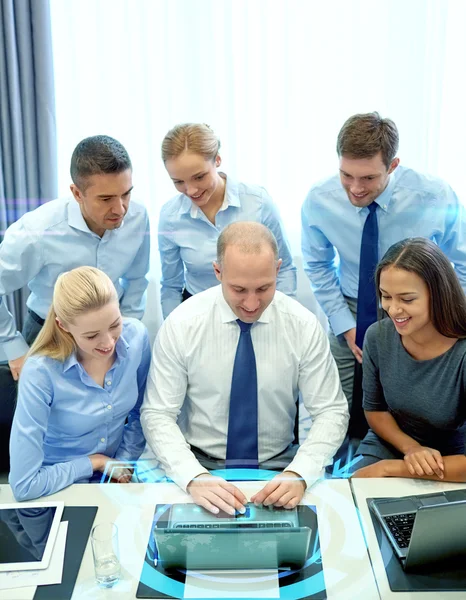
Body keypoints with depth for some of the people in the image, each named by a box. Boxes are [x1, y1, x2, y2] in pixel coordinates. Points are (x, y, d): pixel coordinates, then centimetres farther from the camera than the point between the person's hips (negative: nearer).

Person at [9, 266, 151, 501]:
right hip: (59, 492, -4)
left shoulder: (135, 336, -13)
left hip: (115, 481, 4)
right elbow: (24, 485, -21)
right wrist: (94, 462, -12)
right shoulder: (41, 372, -25)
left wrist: (122, 464, -2)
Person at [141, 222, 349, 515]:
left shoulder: (303, 325, -9)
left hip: (278, 467, 1)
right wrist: (195, 477, -26)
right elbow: (158, 415, -9)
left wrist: (299, 474, -23)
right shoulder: (182, 324, -11)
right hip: (201, 465, -1)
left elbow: (331, 412, -6)